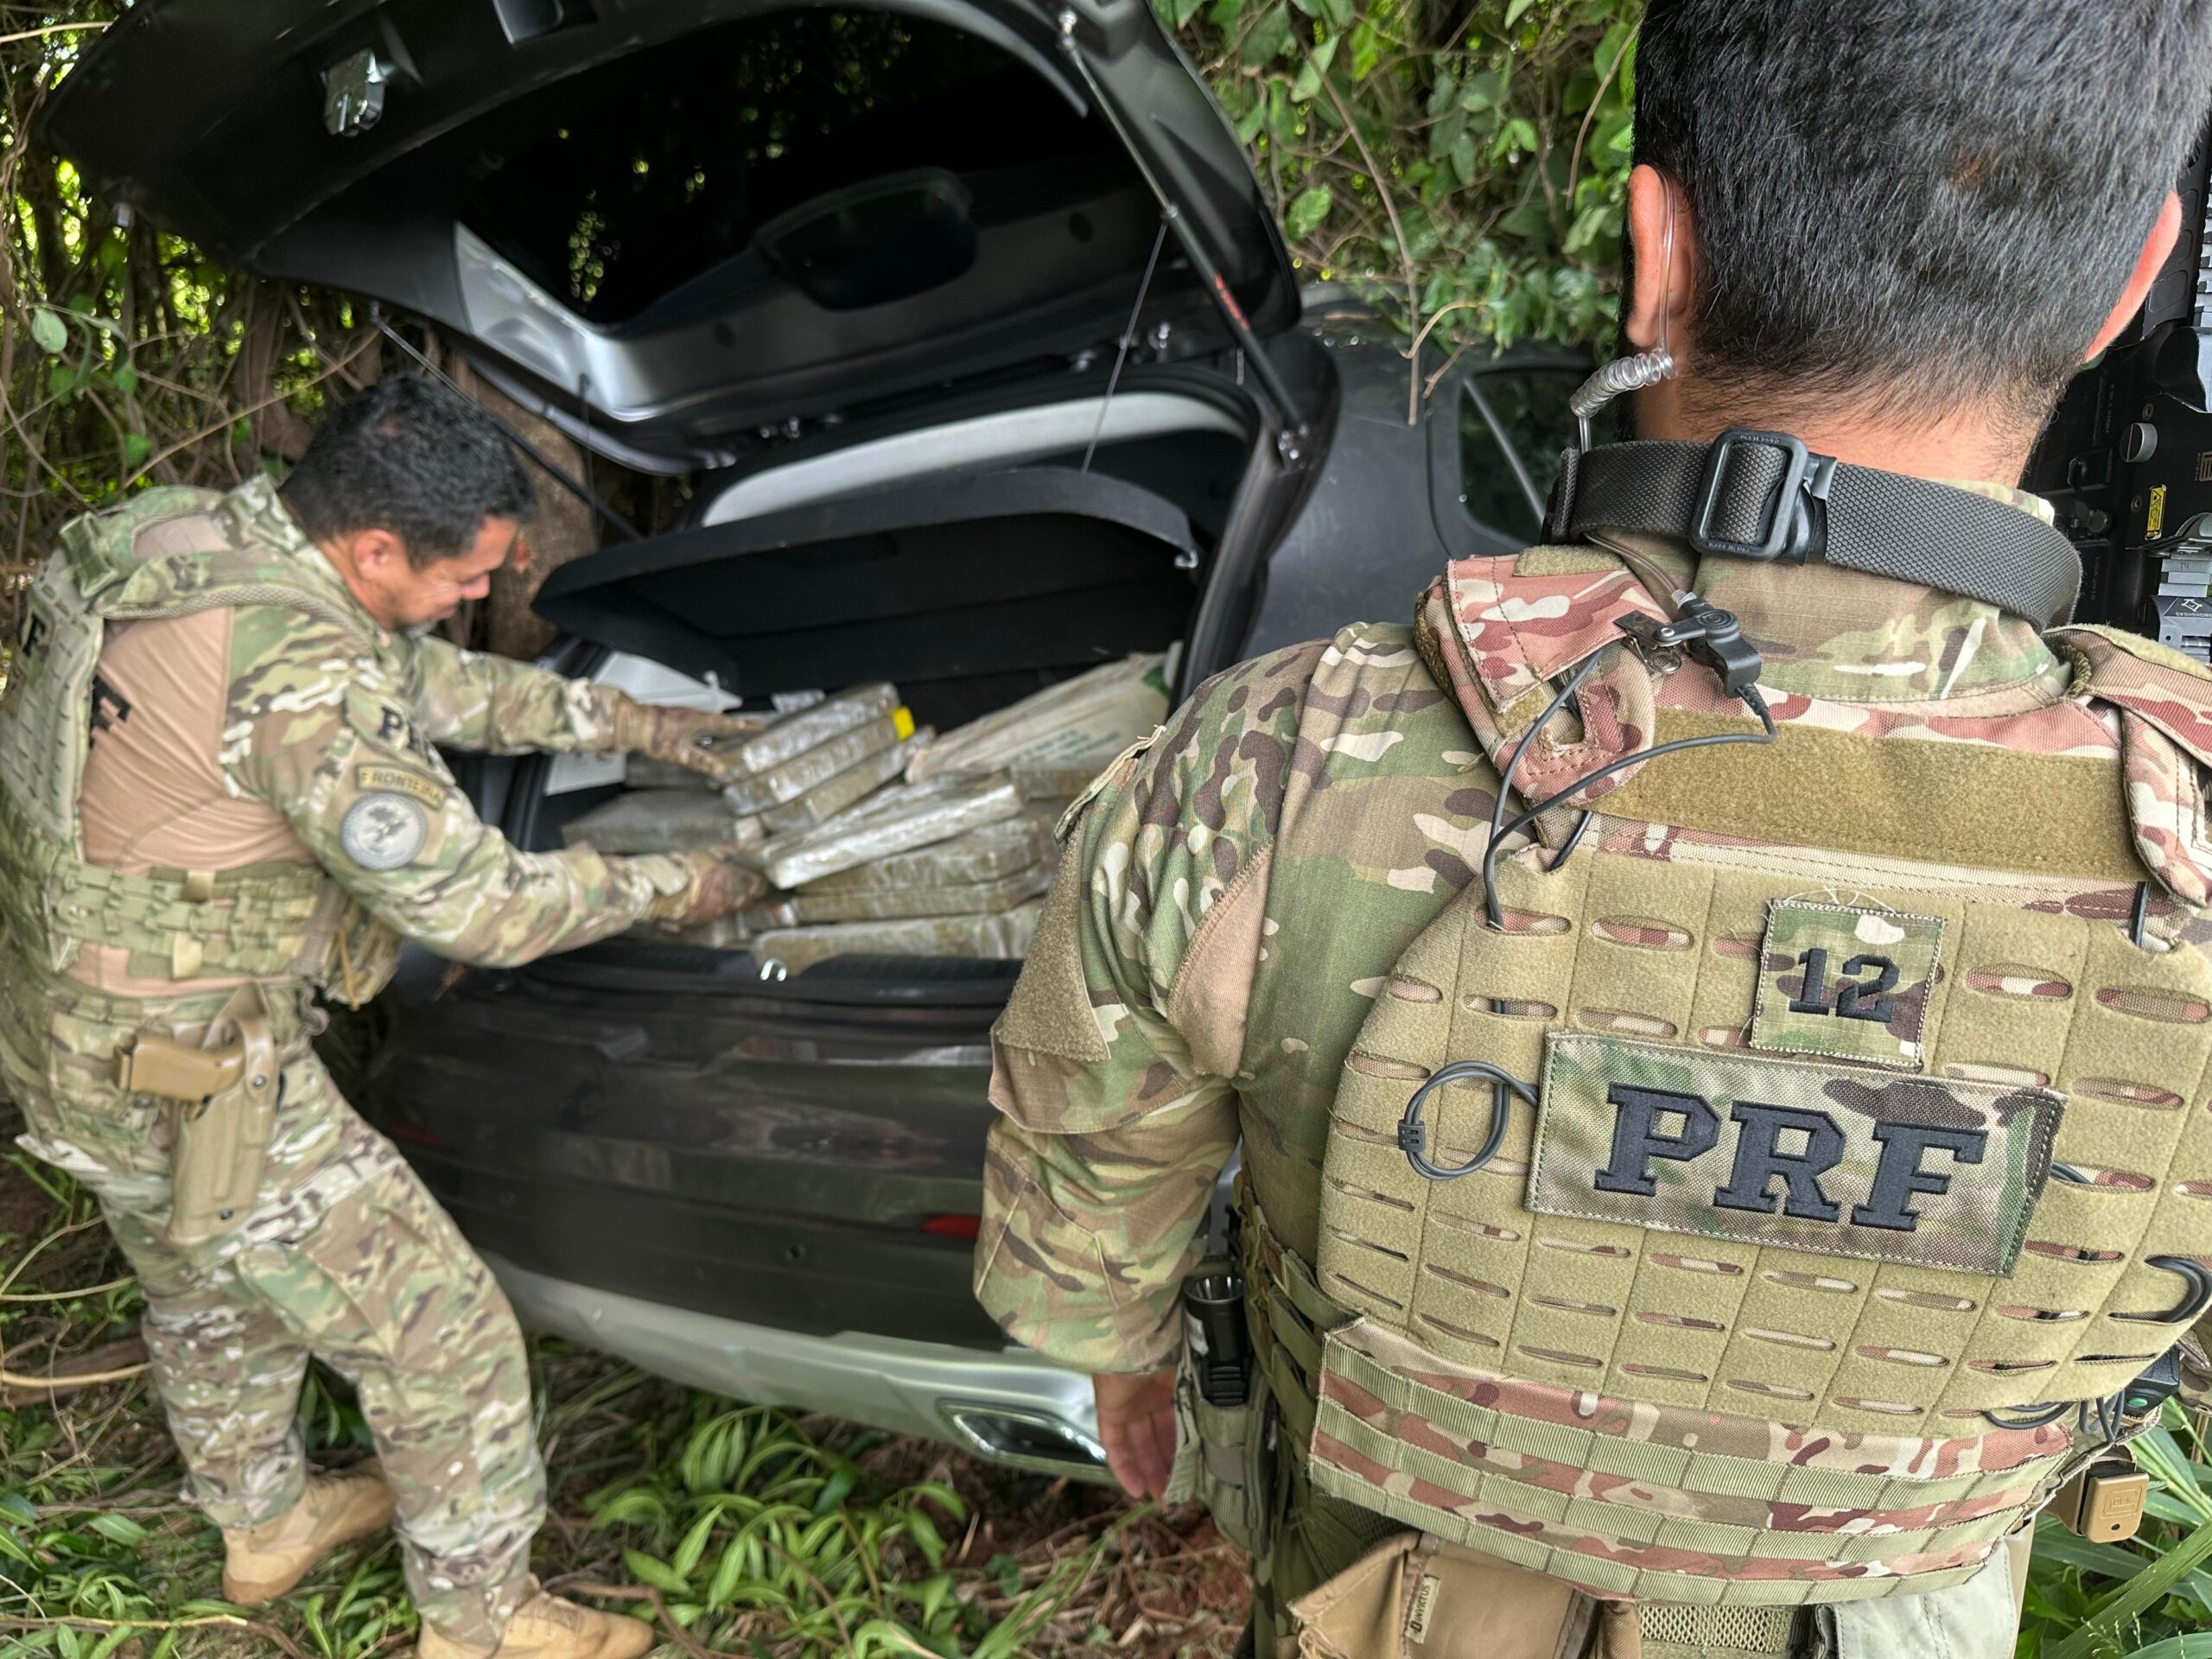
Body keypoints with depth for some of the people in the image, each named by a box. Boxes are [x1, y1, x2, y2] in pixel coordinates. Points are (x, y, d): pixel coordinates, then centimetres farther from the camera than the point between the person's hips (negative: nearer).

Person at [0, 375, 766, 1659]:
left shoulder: (197, 534, -2)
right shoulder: (296, 675, -32)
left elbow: (435, 681, 9)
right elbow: (475, 906, -26)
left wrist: (637, 723, 9)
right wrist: (676, 888, -11)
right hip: (189, 1077, -10)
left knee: (207, 1290, 31)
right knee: (444, 1334, 5)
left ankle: (268, 1522, 55)